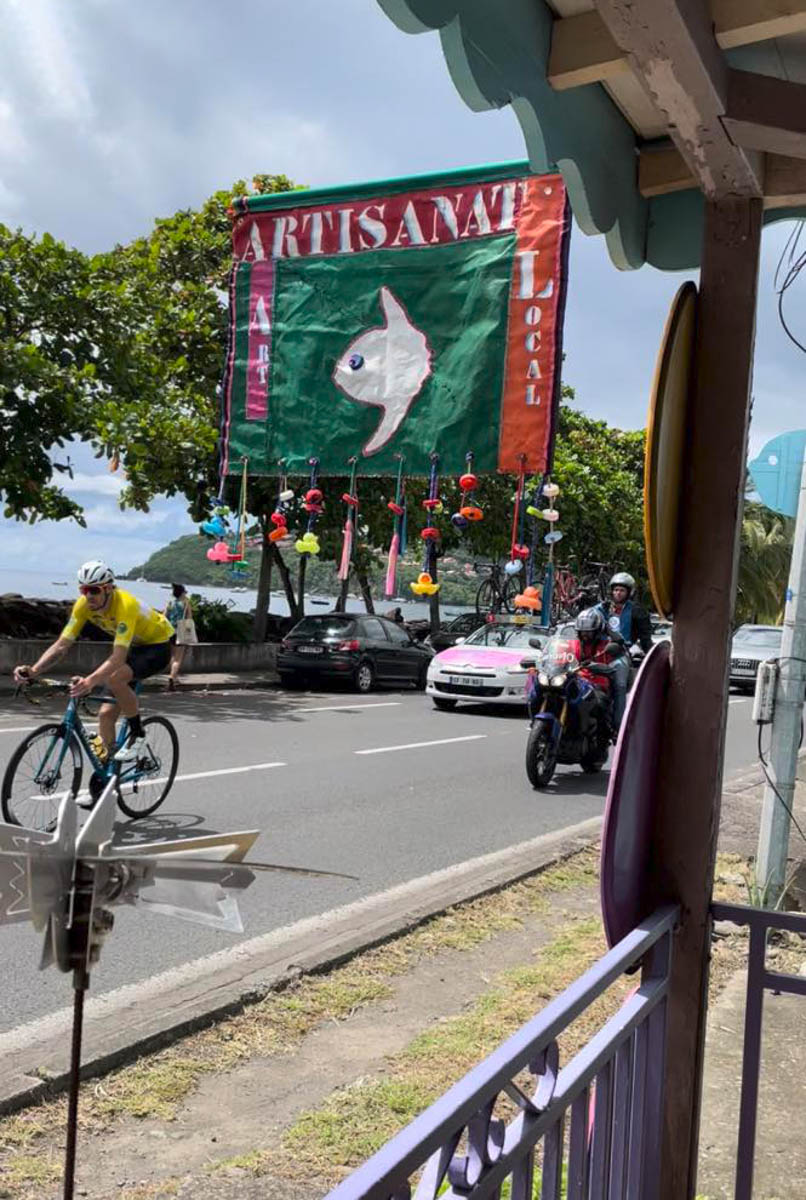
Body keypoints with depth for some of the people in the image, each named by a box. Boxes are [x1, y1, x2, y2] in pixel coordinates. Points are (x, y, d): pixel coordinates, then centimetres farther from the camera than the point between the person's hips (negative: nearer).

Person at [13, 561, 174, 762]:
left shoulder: (125, 604, -35)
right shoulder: (83, 605, -16)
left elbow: (118, 657, -43)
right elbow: (61, 644, -16)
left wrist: (90, 681, -58)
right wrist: (33, 671, -32)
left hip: (158, 646, -7)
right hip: (135, 646, 7)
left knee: (114, 678, -33)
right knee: (106, 713, -1)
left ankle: (137, 734, -13)